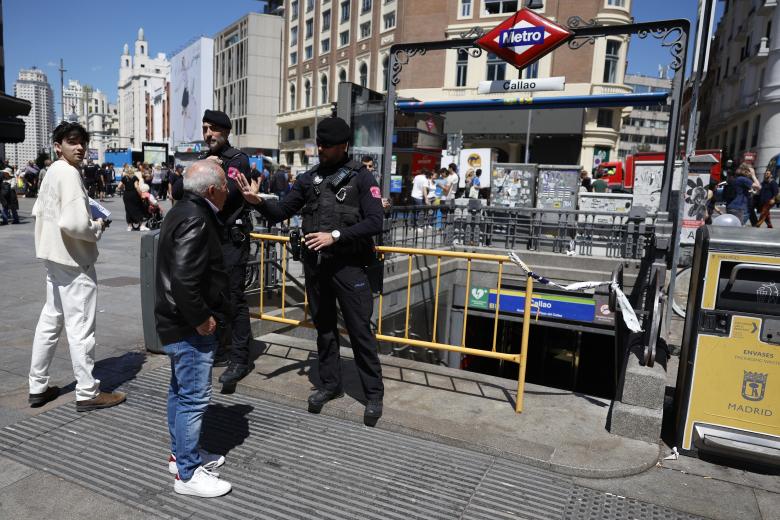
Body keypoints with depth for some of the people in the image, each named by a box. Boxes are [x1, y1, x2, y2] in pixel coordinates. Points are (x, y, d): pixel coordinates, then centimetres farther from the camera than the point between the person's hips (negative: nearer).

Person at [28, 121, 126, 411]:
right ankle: (88, 393, 7)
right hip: (74, 260, -10)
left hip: (54, 256, 10)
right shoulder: (69, 173, -18)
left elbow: (38, 211, 22)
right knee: (80, 326, -2)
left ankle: (38, 387, 27)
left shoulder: (52, 172, 12)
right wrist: (98, 228, -10)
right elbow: (74, 223, -27)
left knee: (50, 320, 16)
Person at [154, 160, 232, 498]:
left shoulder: (183, 212, 12)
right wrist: (201, 319, -19)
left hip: (177, 322, 11)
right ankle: (188, 473, 10)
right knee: (194, 397, -2)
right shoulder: (195, 220, -21)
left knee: (180, 390, 19)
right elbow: (184, 279, -29)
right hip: (189, 327, -11)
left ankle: (181, 454, 34)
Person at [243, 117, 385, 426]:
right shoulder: (308, 179, 8)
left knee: (360, 330, 0)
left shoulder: (361, 178, -3)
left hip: (348, 264, -4)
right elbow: (280, 213, 9)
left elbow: (375, 223, -12)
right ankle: (330, 384, 30)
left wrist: (335, 235, -19)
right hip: (314, 263, 4)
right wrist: (259, 201, -12)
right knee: (324, 327, 14)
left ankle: (374, 394, 13)